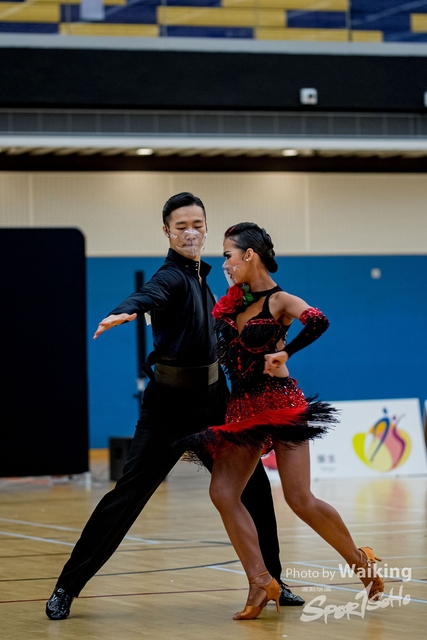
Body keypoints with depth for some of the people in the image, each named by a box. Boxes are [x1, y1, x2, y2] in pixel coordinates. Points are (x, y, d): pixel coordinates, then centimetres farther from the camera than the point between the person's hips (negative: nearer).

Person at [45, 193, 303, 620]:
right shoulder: (172, 277, -14)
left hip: (211, 397, 8)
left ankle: (270, 581, 22)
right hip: (170, 404, -7)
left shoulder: (199, 276, 11)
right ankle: (67, 587, -4)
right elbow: (149, 295, -38)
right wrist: (124, 312, -59)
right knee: (129, 493, -10)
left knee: (253, 485, 7)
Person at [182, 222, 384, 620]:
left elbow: (317, 322, -27)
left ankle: (362, 563, 10)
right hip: (242, 408, 7)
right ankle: (260, 583, -5)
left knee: (300, 500, -10)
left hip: (279, 404, -7)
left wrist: (284, 353, -22)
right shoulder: (236, 301, 11)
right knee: (222, 492, -7)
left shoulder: (279, 301, -8)